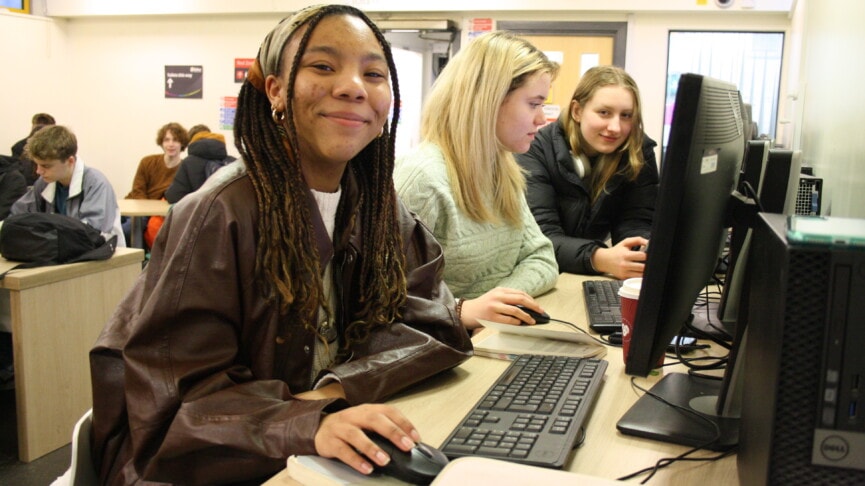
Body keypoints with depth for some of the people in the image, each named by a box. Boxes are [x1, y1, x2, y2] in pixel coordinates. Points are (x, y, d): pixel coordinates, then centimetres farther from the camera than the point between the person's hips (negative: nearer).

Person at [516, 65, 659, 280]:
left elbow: (636, 224, -9)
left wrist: (650, 254, -32)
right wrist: (599, 259, -40)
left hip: (601, 282, 3)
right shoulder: (537, 150, -15)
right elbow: (540, 236, -23)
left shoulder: (640, 152, -5)